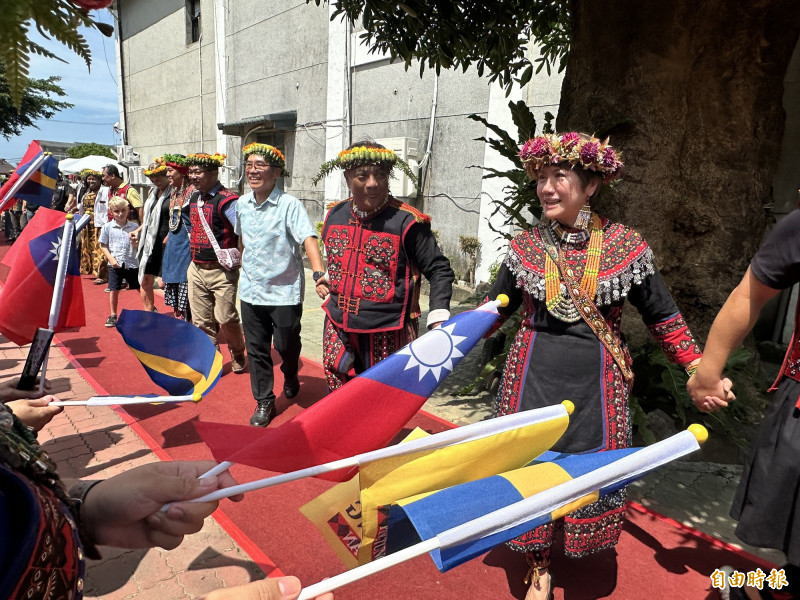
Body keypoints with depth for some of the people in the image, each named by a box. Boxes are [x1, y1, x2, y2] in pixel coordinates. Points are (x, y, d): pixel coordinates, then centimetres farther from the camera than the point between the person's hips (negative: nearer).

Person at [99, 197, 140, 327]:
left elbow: (137, 247, 1)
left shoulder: (133, 227, 0)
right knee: (114, 290, 6)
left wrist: (133, 240, -20)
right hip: (115, 264, 0)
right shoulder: (107, 227, -1)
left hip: (132, 263, 0)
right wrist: (111, 259, -9)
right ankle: (113, 315, 20)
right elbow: (103, 246, 3)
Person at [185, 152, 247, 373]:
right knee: (202, 321, 10)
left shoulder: (226, 200, -15)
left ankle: (238, 354, 23)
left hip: (222, 272, -7)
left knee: (225, 319, -4)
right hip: (196, 270, 7)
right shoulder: (194, 199, 11)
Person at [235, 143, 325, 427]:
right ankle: (264, 402, 25)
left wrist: (319, 273, -42)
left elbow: (308, 238, -27)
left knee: (286, 345, 9)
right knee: (256, 349, 9)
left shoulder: (289, 204, -15)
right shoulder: (242, 204, 3)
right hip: (251, 290, 5)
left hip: (284, 291, -4)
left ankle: (291, 375, 43)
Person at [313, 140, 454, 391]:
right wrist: (324, 278, 13)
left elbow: (439, 270, -9)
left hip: (386, 335, -5)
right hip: (338, 329, 6)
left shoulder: (406, 221, -14)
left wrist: (438, 321, -18)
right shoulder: (335, 215, 5)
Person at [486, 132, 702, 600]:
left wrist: (700, 371, -2)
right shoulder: (525, 246, -1)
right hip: (534, 376, 2)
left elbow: (663, 317, 4)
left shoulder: (626, 246, -5)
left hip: (596, 381, -1)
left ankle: (587, 547, 40)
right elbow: (495, 308, 9)